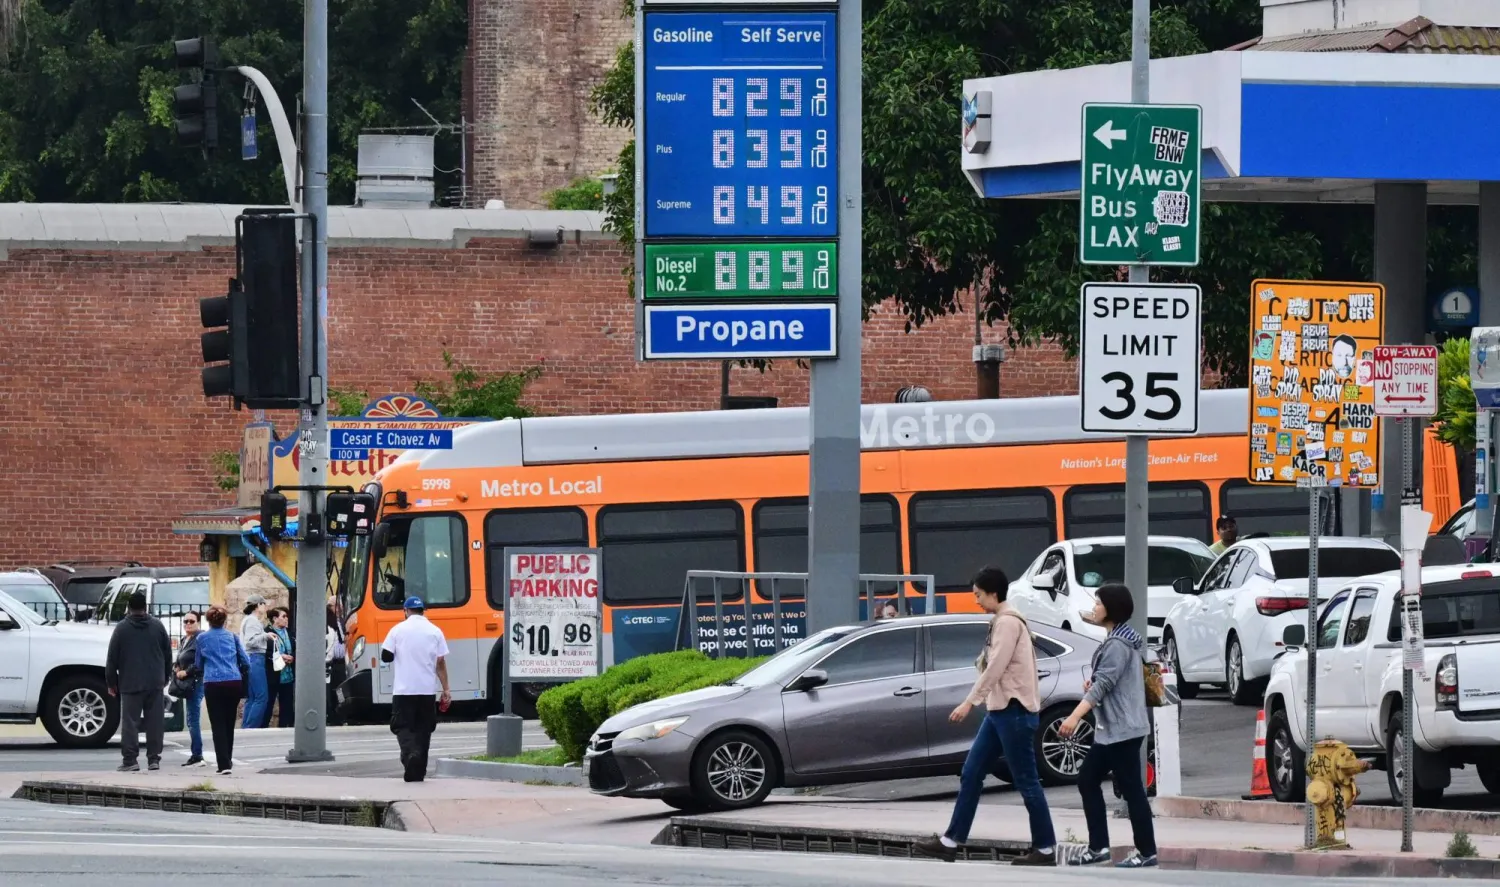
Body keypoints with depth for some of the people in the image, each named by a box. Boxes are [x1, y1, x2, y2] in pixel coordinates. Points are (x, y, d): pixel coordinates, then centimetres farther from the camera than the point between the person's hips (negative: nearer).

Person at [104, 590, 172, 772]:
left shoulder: (122, 628, -3)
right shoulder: (158, 626, 6)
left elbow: (112, 658, -2)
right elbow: (168, 655, 13)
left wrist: (111, 682, 6)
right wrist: (165, 678, 23)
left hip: (130, 684, -3)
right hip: (155, 684, 3)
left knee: (130, 722, -2)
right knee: (155, 721, 6)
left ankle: (130, 759, -7)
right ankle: (154, 758, 6)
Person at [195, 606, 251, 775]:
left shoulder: (202, 639, 6)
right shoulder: (233, 637, 9)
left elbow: (199, 664, 16)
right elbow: (245, 661, 7)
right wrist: (245, 681, 23)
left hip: (213, 684, -2)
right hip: (234, 683, 2)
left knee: (218, 725, -2)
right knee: (229, 723, 16)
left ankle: (224, 764, -13)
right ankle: (227, 760, 27)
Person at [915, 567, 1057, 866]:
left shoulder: (1008, 622, -13)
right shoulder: (1001, 622, 17)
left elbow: (995, 668, -20)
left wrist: (969, 702, -19)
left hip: (1013, 710, -10)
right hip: (999, 709, 10)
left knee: (1026, 781, -5)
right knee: (971, 775, 8)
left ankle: (1045, 848, 0)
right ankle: (951, 841, 10)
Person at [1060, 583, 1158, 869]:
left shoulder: (1118, 644, -17)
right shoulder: (1123, 639, 15)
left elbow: (1104, 684, -25)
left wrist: (1075, 716, -31)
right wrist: (1093, 683, 6)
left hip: (1122, 728, -11)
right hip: (1110, 728, 11)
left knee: (1131, 789, -6)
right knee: (1087, 780, 11)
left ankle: (1147, 852, -1)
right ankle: (1098, 847, 12)